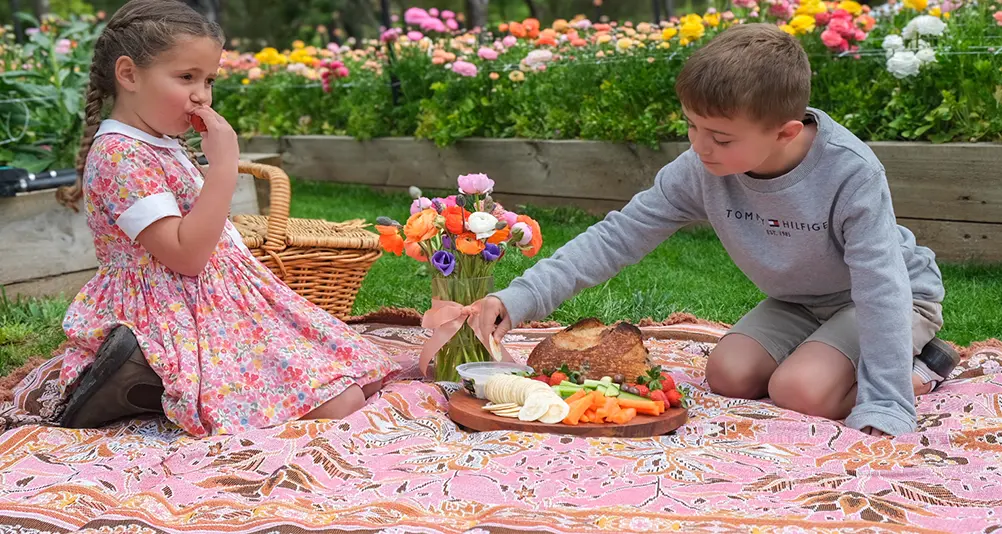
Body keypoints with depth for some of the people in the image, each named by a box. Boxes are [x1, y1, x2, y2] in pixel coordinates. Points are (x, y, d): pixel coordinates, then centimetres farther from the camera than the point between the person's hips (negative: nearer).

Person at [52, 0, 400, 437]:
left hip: (225, 300, 11)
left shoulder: (163, 146, 14)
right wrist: (223, 165, -23)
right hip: (182, 318, -10)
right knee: (337, 405, -17)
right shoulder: (120, 155, -18)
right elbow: (187, 254, -24)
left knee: (349, 390, 4)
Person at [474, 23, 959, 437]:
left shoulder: (851, 172, -35)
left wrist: (883, 409, -42)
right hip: (797, 301, 6)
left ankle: (916, 371, 0)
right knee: (728, 374, -15)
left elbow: (882, 289, -35)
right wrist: (521, 298, -29)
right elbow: (618, 235, -19)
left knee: (799, 392, -26)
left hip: (894, 297, -5)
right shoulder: (700, 169, -21)